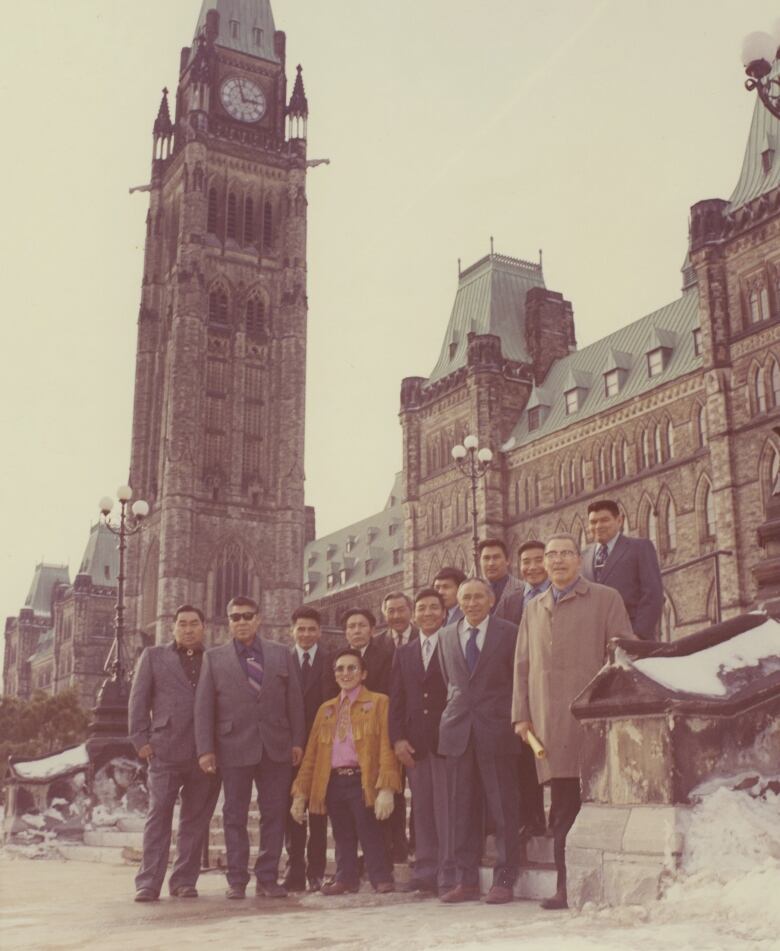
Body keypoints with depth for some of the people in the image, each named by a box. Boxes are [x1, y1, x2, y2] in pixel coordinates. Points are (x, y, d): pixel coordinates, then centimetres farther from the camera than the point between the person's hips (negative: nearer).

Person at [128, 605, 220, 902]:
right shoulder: (153, 656, 12)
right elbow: (138, 699, 8)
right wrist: (141, 740, -1)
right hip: (165, 751, -1)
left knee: (196, 819, 5)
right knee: (158, 816, -3)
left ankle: (184, 880, 13)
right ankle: (148, 883, 1)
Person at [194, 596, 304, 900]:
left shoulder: (281, 655, 9)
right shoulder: (214, 658, 5)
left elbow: (294, 701, 8)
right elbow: (203, 706, 1)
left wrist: (297, 741, 2)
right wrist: (205, 749, -6)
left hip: (276, 747, 1)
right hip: (234, 747, -1)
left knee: (274, 814, 4)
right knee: (235, 816, 5)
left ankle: (268, 878, 14)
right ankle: (237, 880, 14)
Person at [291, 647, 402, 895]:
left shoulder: (378, 703, 3)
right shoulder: (326, 709, 18)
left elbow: (386, 748, -6)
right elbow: (311, 753, 16)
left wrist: (386, 788, -16)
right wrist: (300, 793, 10)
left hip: (362, 780, -4)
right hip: (333, 782, 4)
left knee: (369, 834, -5)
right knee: (342, 836, 9)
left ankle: (381, 879, 9)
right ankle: (345, 878, 22)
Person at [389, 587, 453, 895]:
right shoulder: (403, 653, 16)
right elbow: (396, 700, 13)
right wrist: (397, 738, 1)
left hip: (446, 739, -4)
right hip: (414, 743, 5)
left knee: (447, 808, -4)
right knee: (421, 810, 8)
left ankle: (448, 876, 2)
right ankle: (425, 873, 14)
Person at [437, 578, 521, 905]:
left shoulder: (509, 633, 1)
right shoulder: (446, 636, 13)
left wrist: (514, 720, 1)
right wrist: (457, 709, 12)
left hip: (496, 730, -4)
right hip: (457, 730, 4)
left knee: (503, 808, 0)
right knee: (460, 809, 6)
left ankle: (503, 881, 7)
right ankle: (466, 880, 14)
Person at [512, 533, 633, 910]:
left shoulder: (606, 599, 6)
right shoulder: (533, 609, 20)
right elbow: (522, 664, 18)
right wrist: (521, 715, 10)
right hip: (550, 722, 4)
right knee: (563, 809, 5)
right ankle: (566, 886, 10)